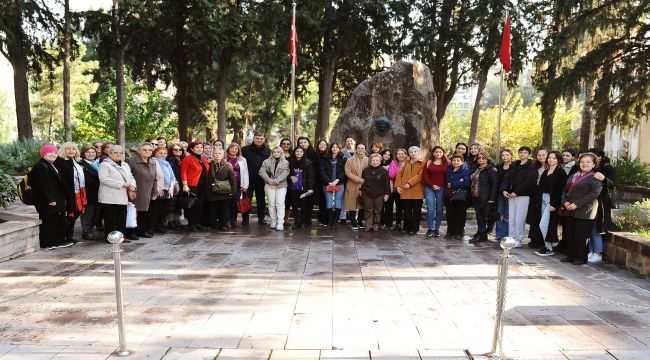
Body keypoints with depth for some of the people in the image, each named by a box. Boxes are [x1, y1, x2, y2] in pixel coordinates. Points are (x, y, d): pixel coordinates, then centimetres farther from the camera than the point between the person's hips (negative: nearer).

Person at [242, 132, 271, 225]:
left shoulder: (268, 151, 5)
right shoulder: (245, 149, -1)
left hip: (262, 180, 2)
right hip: (248, 180, -2)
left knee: (261, 200, 10)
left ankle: (261, 218, 21)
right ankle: (245, 219, 12)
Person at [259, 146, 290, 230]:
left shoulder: (285, 162, 9)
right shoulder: (266, 162, 11)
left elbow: (285, 173, -5)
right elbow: (262, 171, 0)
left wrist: (277, 180, -17)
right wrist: (269, 180, -13)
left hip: (281, 185, -1)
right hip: (269, 185, 2)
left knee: (280, 203, -9)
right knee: (271, 203, 2)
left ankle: (280, 222, -11)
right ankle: (273, 221, 11)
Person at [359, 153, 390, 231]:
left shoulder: (384, 171, -3)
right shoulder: (366, 170, 5)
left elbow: (387, 183, -3)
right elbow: (362, 181, 13)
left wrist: (387, 193, -5)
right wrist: (360, 190, 13)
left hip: (379, 194, -1)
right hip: (367, 193, 2)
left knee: (377, 211, 5)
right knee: (368, 210, 4)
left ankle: (376, 225, 15)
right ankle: (368, 226, 10)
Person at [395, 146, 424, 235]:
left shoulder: (422, 164, 3)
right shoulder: (406, 163, 18)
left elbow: (420, 176, -11)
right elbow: (399, 175, 13)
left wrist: (410, 183, -17)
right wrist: (398, 186, 0)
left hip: (417, 192, -4)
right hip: (405, 192, 4)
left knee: (416, 211, 3)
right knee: (407, 211, 8)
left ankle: (414, 228, 10)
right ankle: (406, 227, 17)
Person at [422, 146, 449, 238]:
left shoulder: (447, 164, 6)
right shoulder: (428, 163, 7)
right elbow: (424, 176, 1)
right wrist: (432, 185, -8)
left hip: (442, 189, 0)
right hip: (429, 188, 0)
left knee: (439, 209, 4)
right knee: (430, 209, -6)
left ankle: (437, 229, 12)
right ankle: (430, 229, 0)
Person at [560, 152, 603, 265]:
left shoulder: (595, 178, -5)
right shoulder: (573, 176, 17)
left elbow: (593, 195, -15)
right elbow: (565, 190, 16)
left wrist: (577, 204, -20)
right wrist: (565, 202, -3)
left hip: (584, 212, -6)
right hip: (570, 211, 6)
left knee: (580, 236, -2)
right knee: (569, 234, 9)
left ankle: (581, 257, 12)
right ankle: (570, 255, 20)